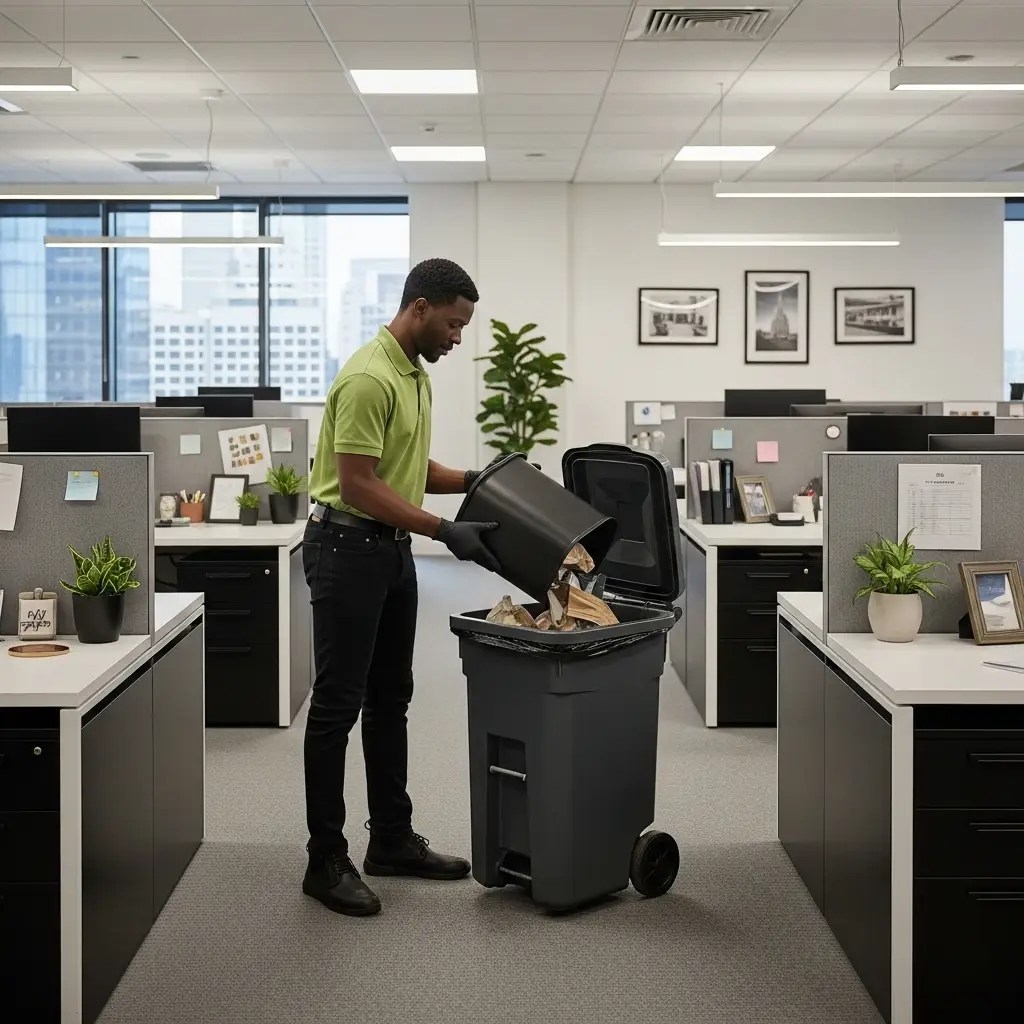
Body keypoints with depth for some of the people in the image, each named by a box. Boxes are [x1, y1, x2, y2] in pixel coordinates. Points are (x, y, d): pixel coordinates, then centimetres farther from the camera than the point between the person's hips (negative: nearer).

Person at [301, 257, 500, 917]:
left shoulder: (417, 375, 12)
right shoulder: (369, 378, -21)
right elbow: (358, 485, -24)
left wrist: (471, 481, 7)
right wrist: (445, 532, -24)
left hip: (392, 548, 10)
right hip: (349, 547, -10)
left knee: (390, 699, 14)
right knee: (338, 703, -4)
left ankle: (393, 839, 24)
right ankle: (326, 859, 4)